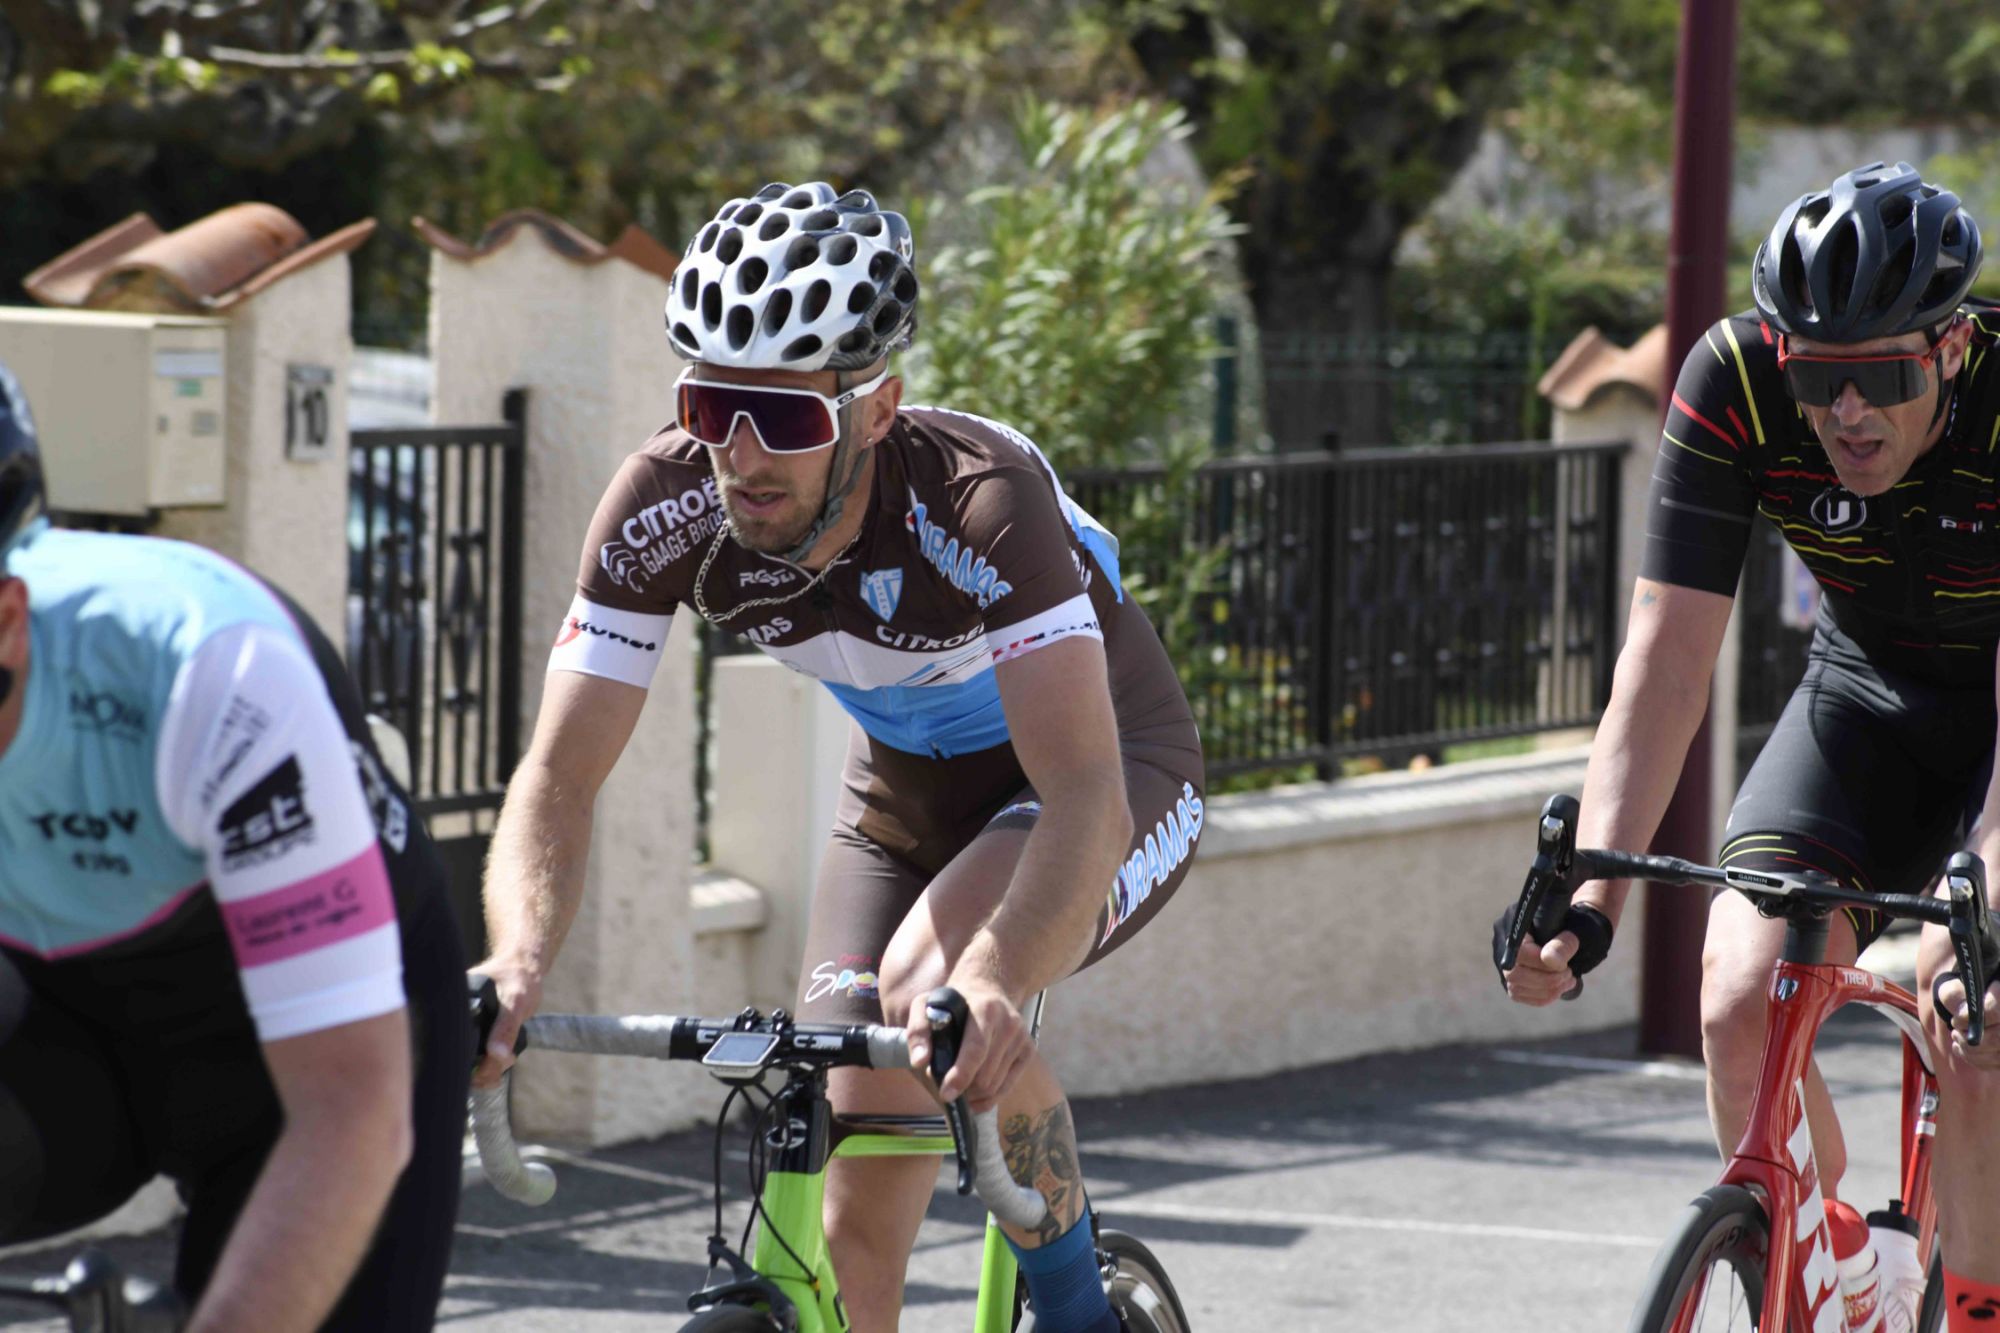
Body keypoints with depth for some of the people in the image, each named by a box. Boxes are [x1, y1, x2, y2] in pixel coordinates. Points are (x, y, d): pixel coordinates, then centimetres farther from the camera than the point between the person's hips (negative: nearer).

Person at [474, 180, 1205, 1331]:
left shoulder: (978, 500, -37)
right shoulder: (666, 510, -25)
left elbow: (1087, 798, -45)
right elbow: (561, 775, -24)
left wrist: (988, 980, -63)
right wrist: (518, 965, -45)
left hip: (1108, 775, -5)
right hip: (908, 794, 5)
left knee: (931, 984, -33)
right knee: (857, 1211, -6)